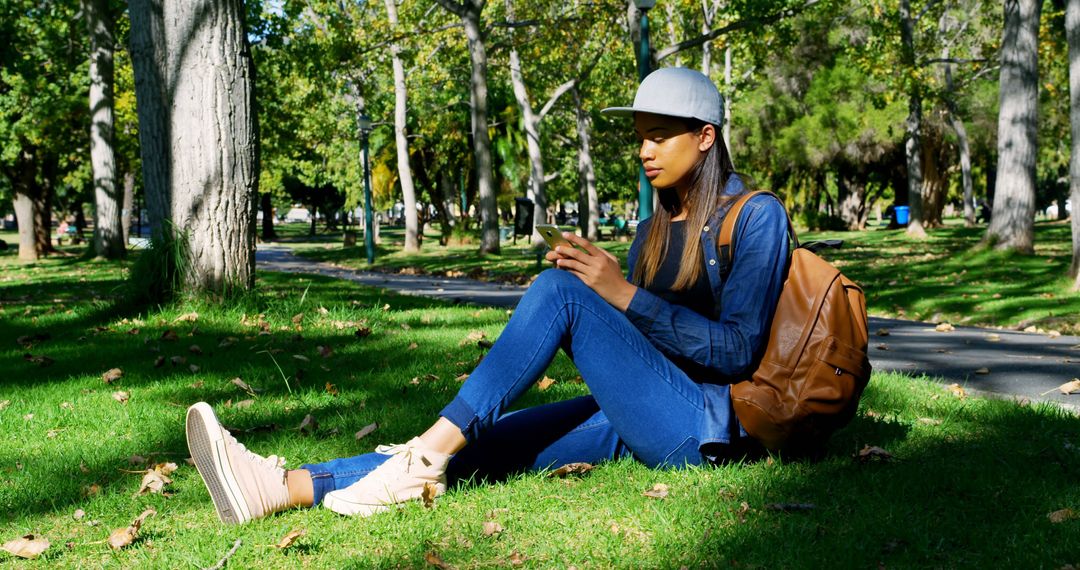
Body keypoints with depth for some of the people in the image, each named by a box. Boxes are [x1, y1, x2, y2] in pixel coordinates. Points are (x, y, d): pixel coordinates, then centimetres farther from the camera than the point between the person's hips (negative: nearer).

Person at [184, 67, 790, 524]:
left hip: (705, 428, -6)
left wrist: (625, 295, -18)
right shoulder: (654, 231, 20)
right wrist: (588, 284, -4)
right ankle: (280, 487, -29)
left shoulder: (756, 216, -3)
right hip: (638, 422, 7)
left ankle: (425, 456, -27)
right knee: (488, 444, -16)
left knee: (558, 290, -23)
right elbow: (625, 347, 15)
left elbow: (737, 352, -12)